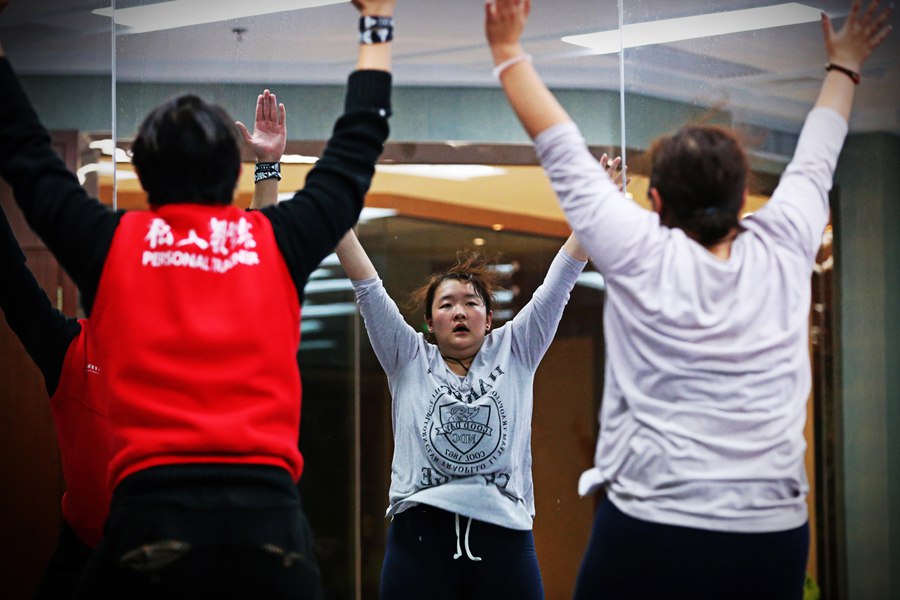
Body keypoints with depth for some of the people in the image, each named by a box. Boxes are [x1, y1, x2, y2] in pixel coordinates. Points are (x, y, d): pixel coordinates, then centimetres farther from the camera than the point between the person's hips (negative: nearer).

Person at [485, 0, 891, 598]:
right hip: (774, 536, 3)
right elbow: (815, 161, 23)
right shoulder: (784, 251, 5)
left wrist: (508, 50, 15)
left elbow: (563, 152, 5)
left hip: (649, 529, -3)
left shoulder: (641, 256, -4)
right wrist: (844, 67, 40)